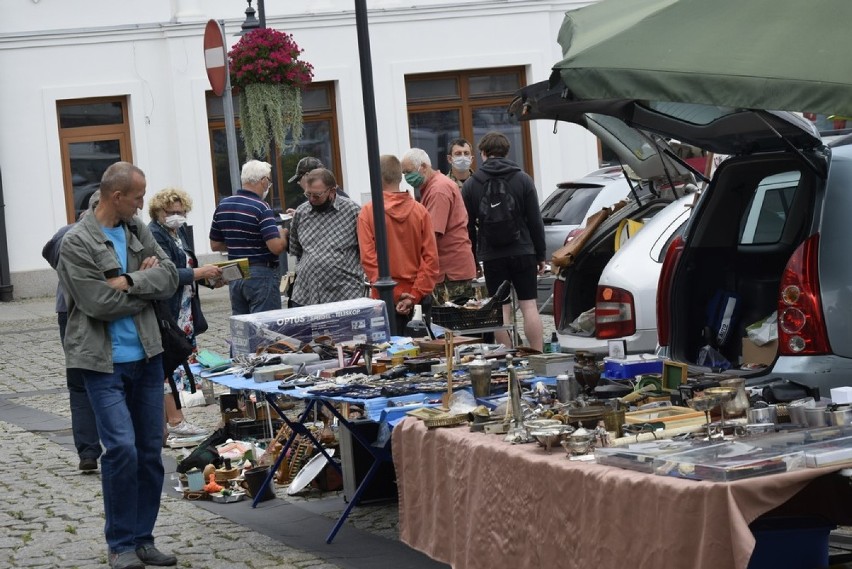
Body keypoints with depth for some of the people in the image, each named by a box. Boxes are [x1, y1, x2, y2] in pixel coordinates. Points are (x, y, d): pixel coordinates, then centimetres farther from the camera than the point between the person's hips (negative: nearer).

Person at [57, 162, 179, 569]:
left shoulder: (137, 230, 7)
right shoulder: (77, 243, -11)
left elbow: (170, 277, 0)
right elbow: (100, 304, -18)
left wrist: (129, 282, -16)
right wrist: (146, 283, -6)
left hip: (147, 356, 6)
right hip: (104, 363, -6)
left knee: (151, 452, 8)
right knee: (122, 448, -14)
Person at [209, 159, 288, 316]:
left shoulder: (223, 206, 7)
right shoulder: (261, 208, -14)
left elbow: (215, 245, 14)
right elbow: (276, 247, -21)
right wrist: (283, 234, -1)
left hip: (234, 276, 7)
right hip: (261, 275, -7)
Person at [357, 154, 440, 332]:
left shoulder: (368, 212, -4)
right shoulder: (420, 211, 3)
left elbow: (368, 259, -9)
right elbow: (431, 258, -2)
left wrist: (393, 295, -8)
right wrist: (415, 295, -4)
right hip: (415, 299, 2)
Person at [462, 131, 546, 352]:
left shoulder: (471, 185, 1)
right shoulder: (522, 179, 1)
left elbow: (469, 226, 3)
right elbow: (535, 221, 1)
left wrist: (473, 258, 10)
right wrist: (540, 255, 7)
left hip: (492, 256, 0)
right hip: (523, 252, 0)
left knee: (502, 309, 2)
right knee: (529, 306, 2)